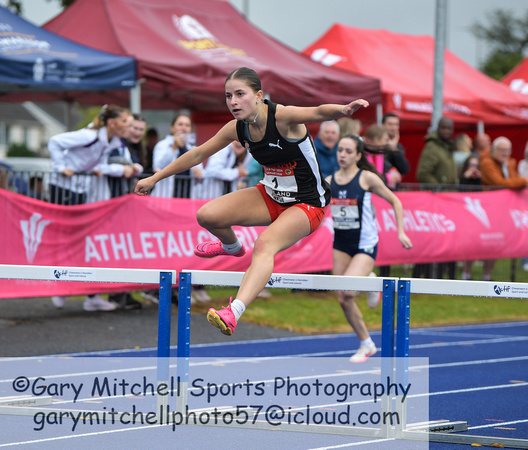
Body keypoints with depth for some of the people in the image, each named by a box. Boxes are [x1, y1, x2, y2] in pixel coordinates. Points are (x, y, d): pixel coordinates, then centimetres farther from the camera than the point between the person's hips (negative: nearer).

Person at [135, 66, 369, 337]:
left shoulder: (282, 117, -23)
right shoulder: (238, 128, -5)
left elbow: (318, 113, -43)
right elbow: (198, 154, 8)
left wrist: (344, 109, -65)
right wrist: (155, 178, 14)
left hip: (307, 203, -6)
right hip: (271, 195, 6)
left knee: (265, 244, -33)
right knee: (207, 216, -8)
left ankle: (233, 313, -51)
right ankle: (231, 246, 29)